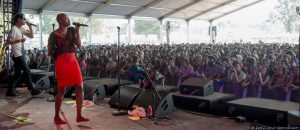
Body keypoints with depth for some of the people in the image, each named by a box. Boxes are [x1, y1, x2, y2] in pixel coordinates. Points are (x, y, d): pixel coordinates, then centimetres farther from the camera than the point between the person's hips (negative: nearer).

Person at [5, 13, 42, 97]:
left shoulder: (22, 29, 14)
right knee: (27, 71, -6)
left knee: (18, 74, 10)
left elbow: (31, 36, 15)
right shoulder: (14, 29, -13)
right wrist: (19, 40, -28)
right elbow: (8, 41, -20)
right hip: (17, 55, -9)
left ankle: (10, 91, 14)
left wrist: (30, 26, 5)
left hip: (20, 54, 9)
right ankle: (32, 90, 2)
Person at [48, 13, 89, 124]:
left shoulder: (71, 30, 8)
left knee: (79, 88, 1)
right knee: (61, 90, 0)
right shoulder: (54, 35, -4)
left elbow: (79, 45, -1)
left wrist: (77, 31, -6)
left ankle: (79, 116, 9)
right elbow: (50, 52, 1)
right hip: (61, 63, -5)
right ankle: (56, 117, 15)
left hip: (73, 61, 5)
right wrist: (59, 60, 4)